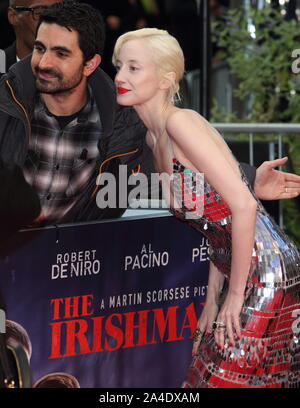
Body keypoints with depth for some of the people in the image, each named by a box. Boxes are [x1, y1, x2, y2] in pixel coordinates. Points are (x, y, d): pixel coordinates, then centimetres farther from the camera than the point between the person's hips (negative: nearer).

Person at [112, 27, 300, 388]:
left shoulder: (181, 122, -16)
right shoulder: (154, 138, 11)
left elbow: (243, 205, -22)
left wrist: (236, 294, -16)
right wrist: (213, 300, 13)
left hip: (267, 275, -9)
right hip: (240, 277, 9)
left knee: (228, 380, -5)